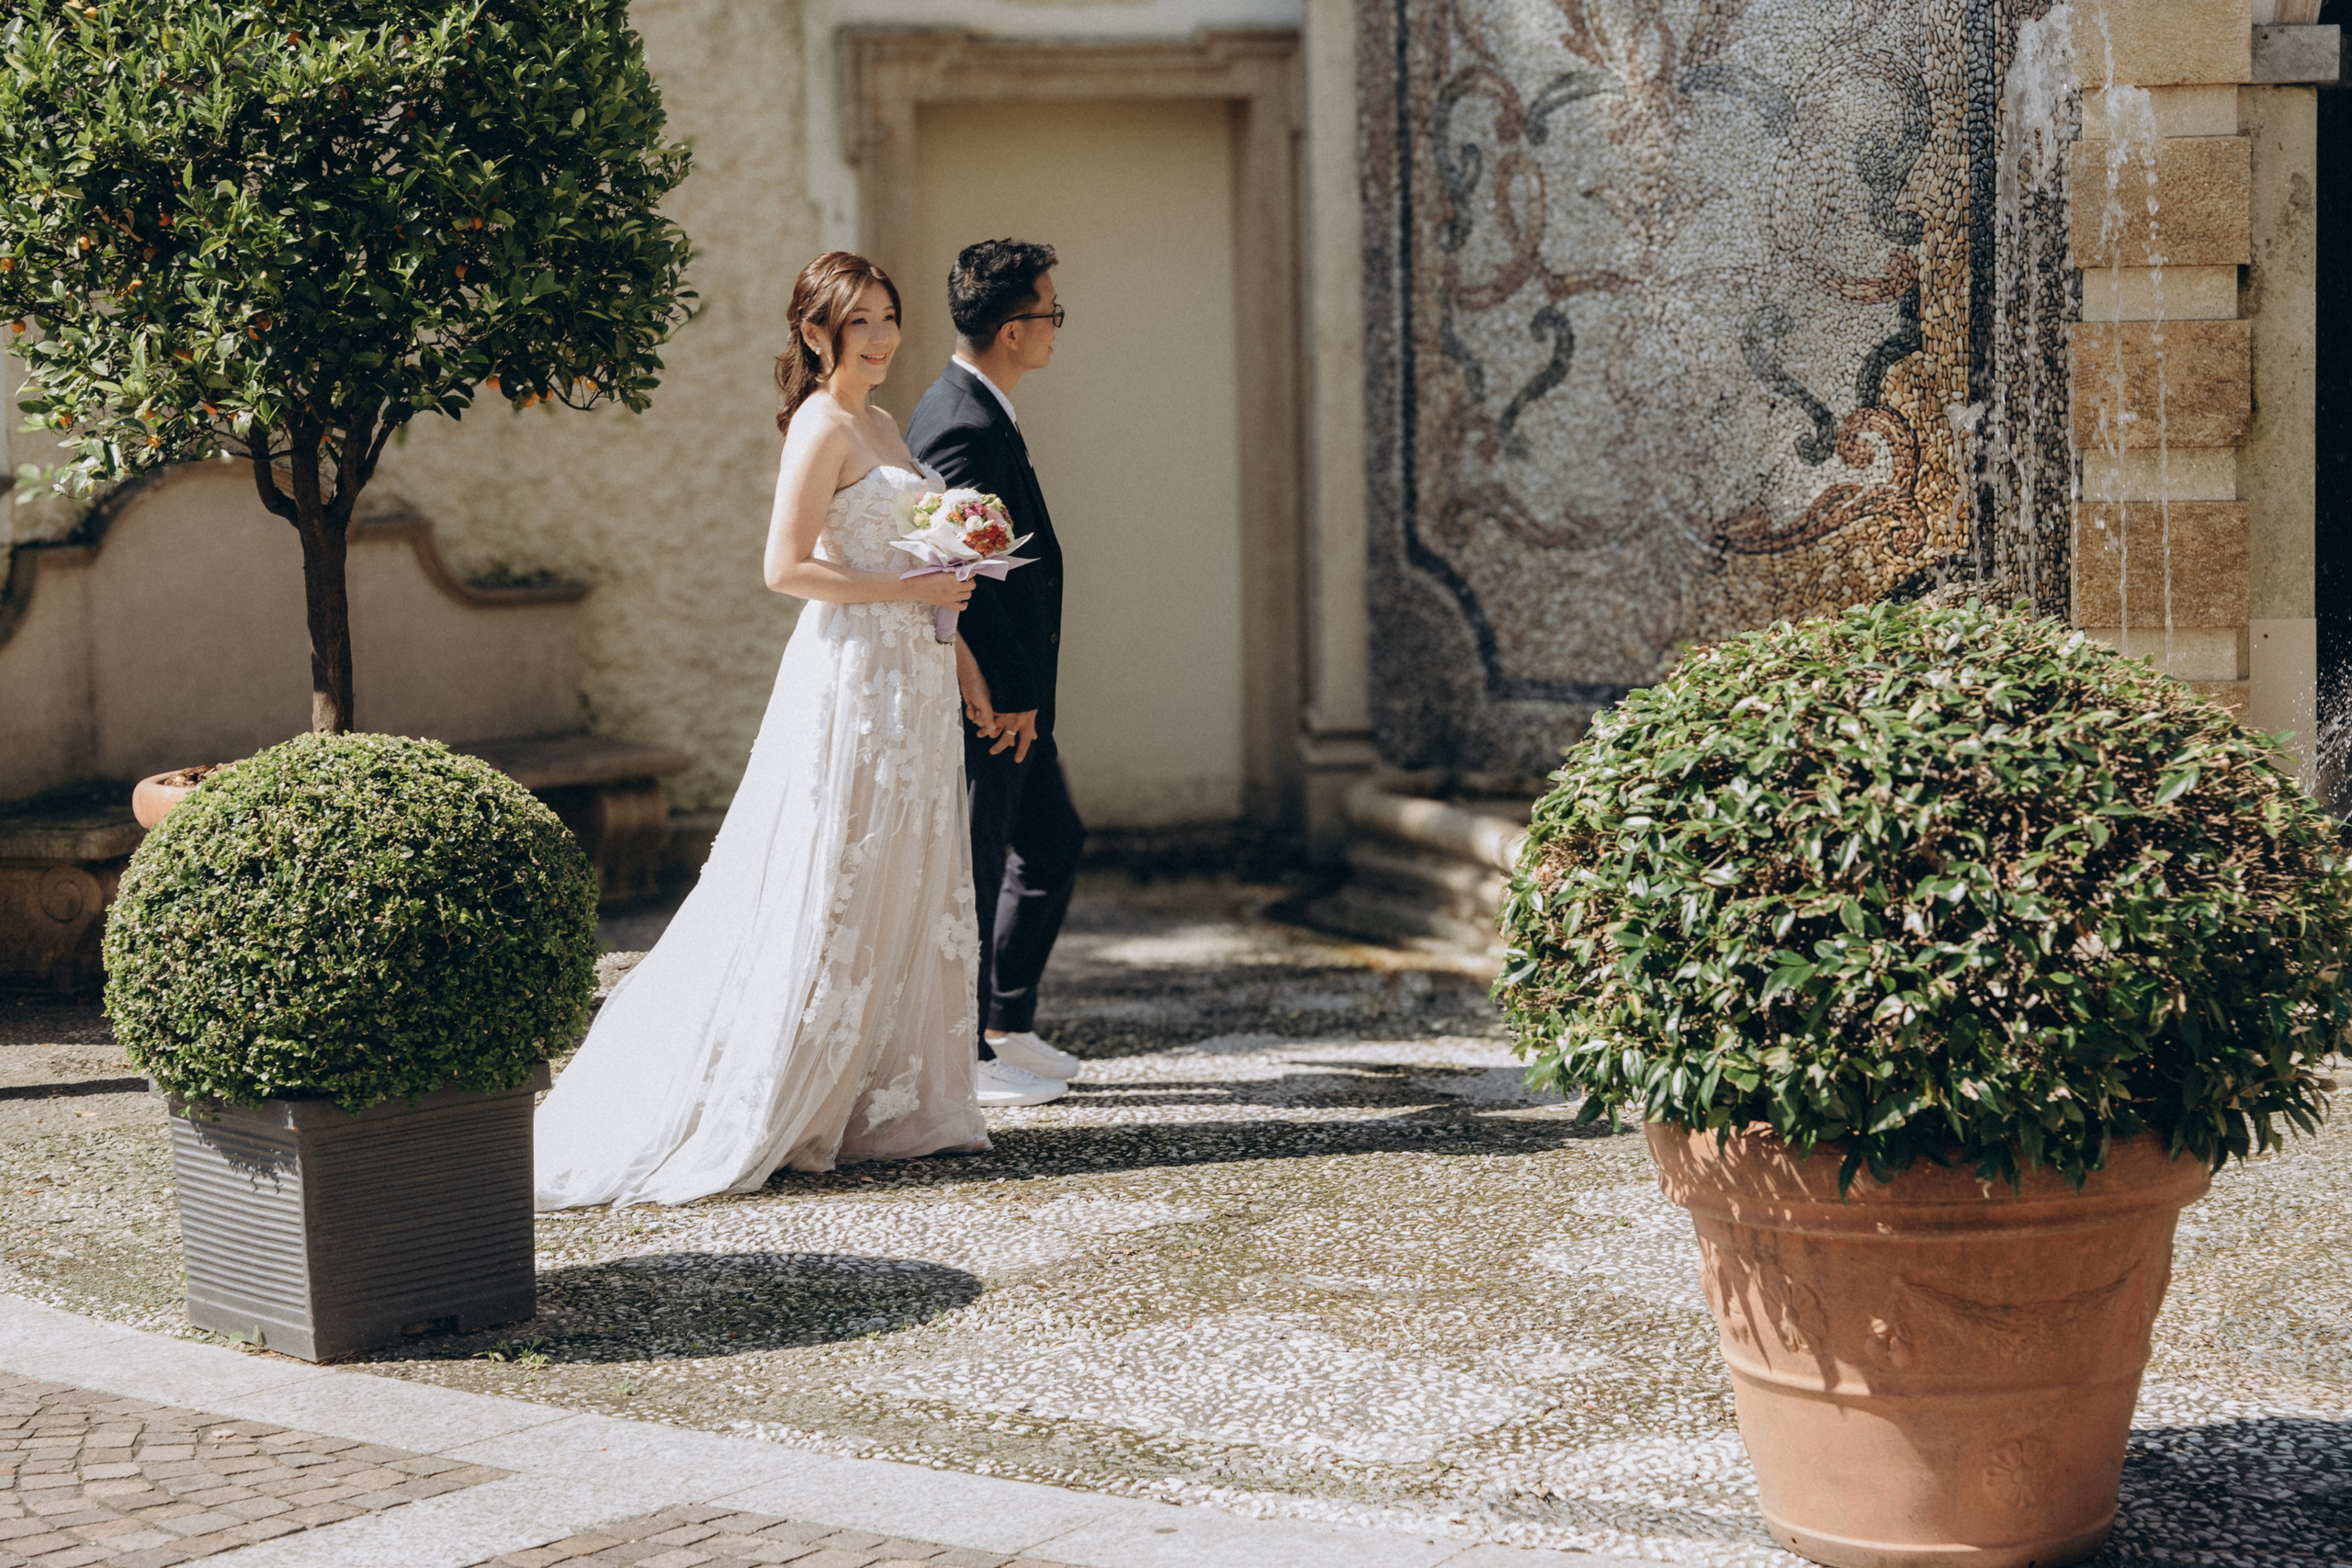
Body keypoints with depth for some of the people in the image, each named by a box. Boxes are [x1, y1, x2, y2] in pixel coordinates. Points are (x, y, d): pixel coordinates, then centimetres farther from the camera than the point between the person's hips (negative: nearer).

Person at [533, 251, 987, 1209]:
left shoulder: (879, 426, 16)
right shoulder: (822, 426, -11)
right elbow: (787, 566, -18)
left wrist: (946, 578, 2)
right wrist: (907, 588, -17)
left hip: (907, 681, 9)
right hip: (849, 673, -9)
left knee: (904, 895, 10)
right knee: (828, 898, -5)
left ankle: (887, 1104, 17)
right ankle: (762, 1115, 3)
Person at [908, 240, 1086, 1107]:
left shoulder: (969, 408, 12)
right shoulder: (968, 429, -22)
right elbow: (968, 574, -25)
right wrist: (1008, 693, -22)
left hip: (1008, 690, 11)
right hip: (988, 696, -11)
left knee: (1053, 845, 19)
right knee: (973, 866, 0)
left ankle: (1007, 1024, 27)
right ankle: (963, 1055, 11)